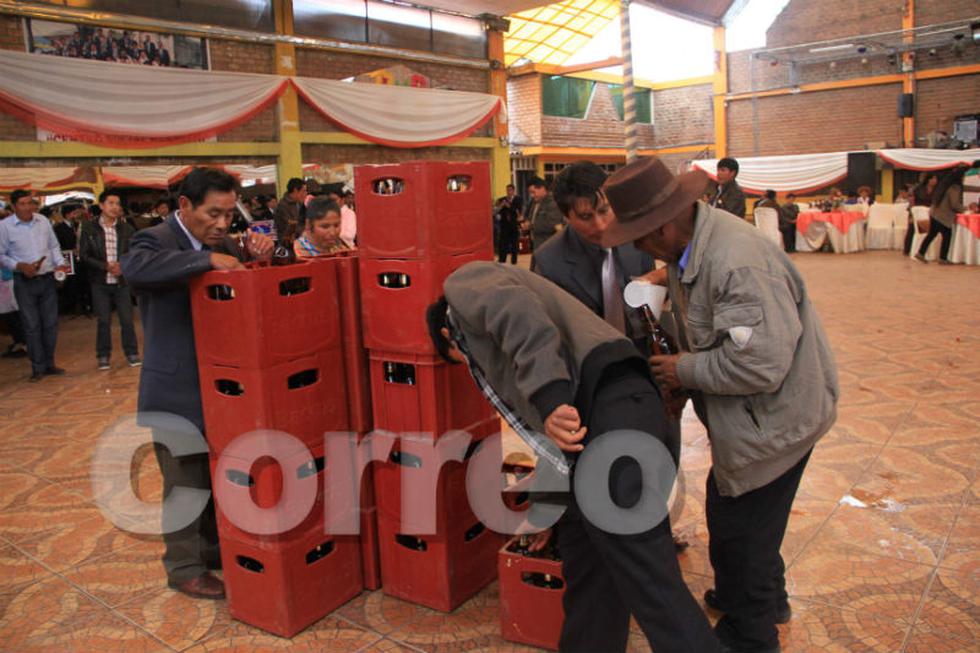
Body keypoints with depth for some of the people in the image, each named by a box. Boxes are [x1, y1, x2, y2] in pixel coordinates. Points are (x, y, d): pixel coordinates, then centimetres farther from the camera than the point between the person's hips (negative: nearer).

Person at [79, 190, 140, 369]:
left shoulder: (127, 229, 2)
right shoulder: (89, 229, -1)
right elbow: (84, 255, -3)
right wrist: (105, 266, -14)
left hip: (122, 281, 1)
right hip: (100, 282, -1)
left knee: (127, 319, 1)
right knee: (103, 321, 5)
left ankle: (132, 353, 14)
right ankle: (103, 356, 18)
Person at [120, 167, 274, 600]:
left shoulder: (222, 242, 7)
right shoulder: (156, 240, -14)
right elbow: (133, 267, -37)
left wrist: (258, 257, -11)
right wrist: (208, 260, -34)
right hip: (176, 390, -7)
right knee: (186, 482, 6)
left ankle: (214, 548, 40)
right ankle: (184, 568, 25)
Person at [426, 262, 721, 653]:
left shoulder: (465, 284, 12)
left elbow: (518, 312, -13)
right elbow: (542, 431, 41)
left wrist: (550, 400, -22)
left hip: (611, 409, -10)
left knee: (646, 578, -6)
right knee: (585, 563, 19)